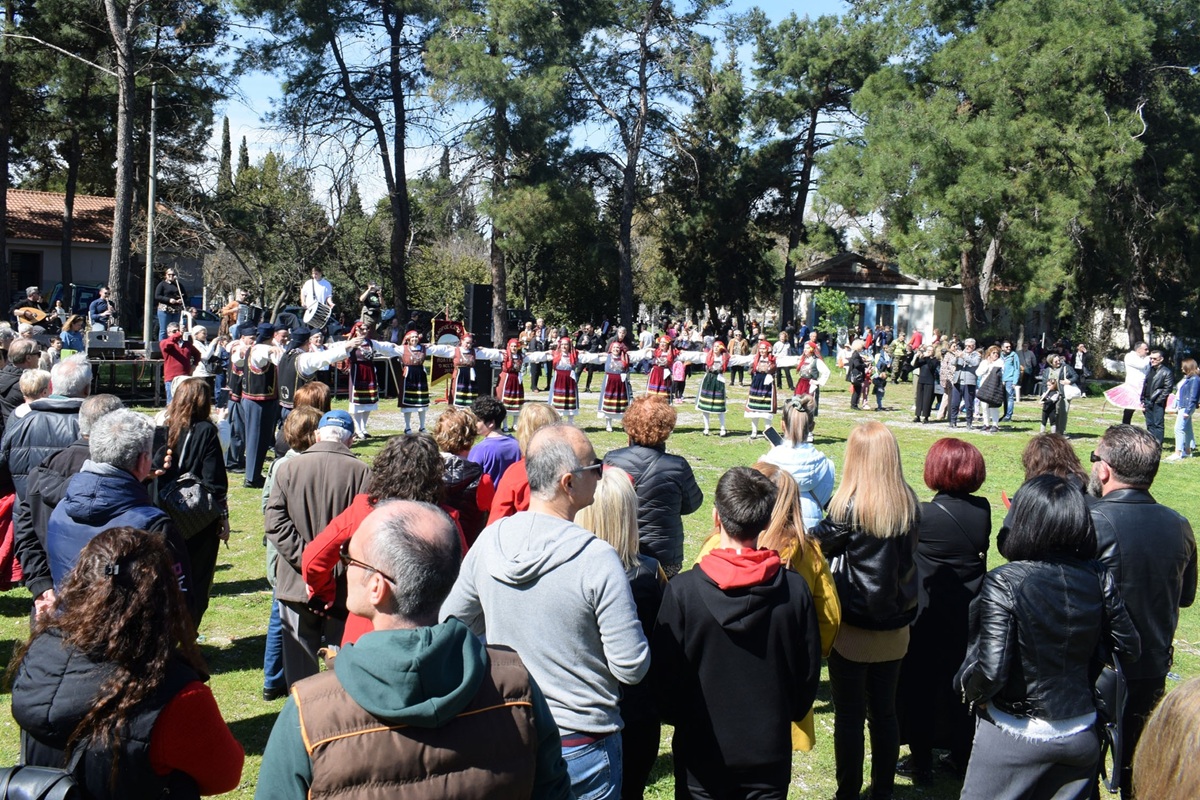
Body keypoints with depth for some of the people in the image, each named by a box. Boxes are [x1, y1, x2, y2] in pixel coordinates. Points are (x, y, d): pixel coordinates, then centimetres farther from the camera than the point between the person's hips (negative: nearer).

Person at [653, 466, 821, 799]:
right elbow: (809, 673, -1)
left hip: (701, 751, -1)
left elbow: (664, 676, -9)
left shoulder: (682, 591, -17)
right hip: (770, 751, 1)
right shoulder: (794, 589, -11)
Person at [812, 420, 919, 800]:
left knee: (849, 716, 7)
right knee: (884, 712, 16)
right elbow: (906, 556, 8)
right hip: (895, 627, 5)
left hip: (853, 628, -5)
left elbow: (819, 542, -3)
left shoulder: (850, 506, -19)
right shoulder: (909, 504, -4)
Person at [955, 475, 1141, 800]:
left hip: (1015, 736, -4)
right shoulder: (1099, 578, -7)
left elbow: (991, 670, -25)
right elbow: (1129, 649, 2)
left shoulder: (1003, 582, -21)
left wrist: (970, 690, -5)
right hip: (1081, 734, 4)